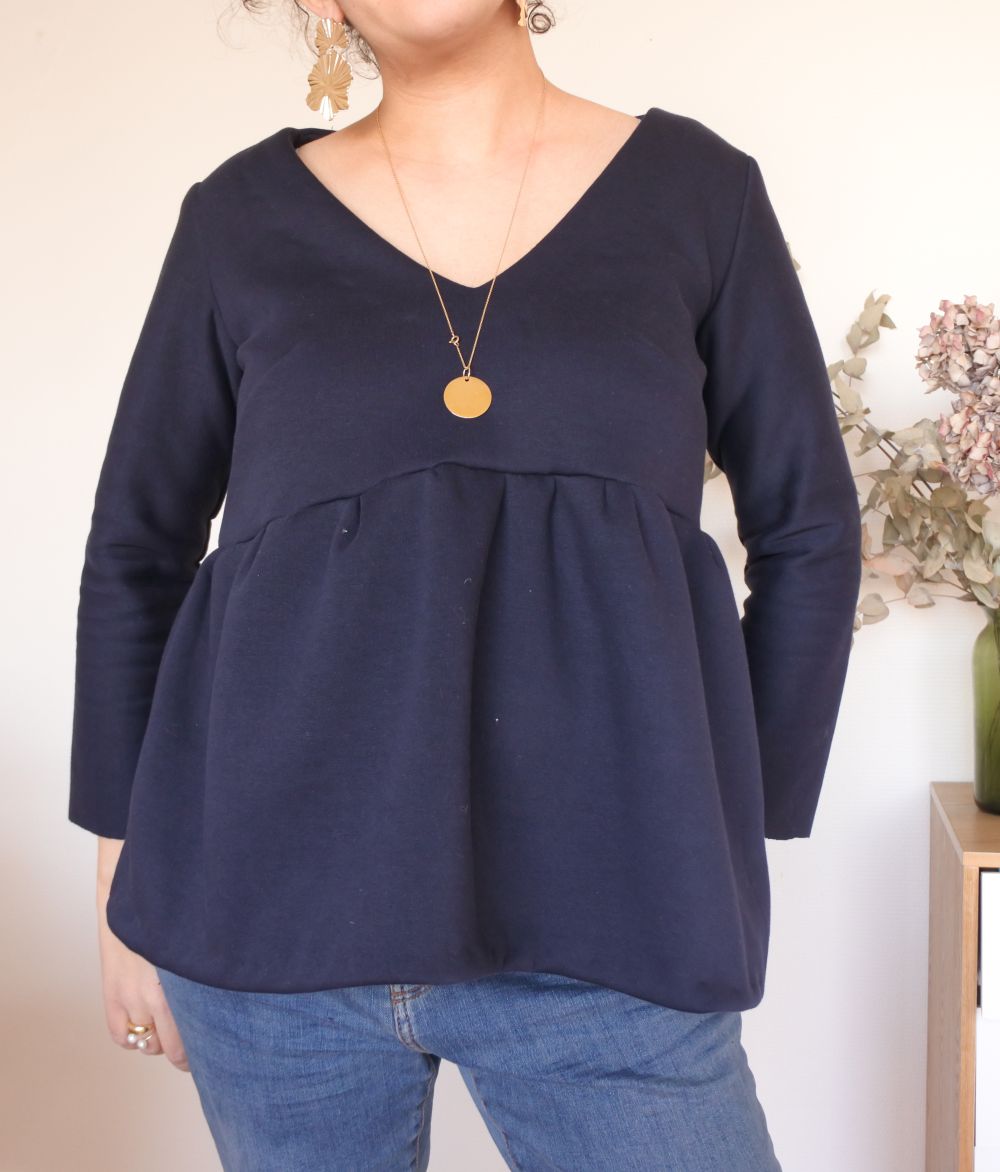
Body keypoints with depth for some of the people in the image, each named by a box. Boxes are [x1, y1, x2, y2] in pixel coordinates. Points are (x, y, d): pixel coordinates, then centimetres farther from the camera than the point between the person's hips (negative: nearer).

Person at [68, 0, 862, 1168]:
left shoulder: (694, 186, 4)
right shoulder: (246, 214, 4)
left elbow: (807, 531, 8)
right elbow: (136, 550, 9)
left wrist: (740, 840, 6)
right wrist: (124, 876, 8)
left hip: (596, 925, 0)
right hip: (275, 906, 1)